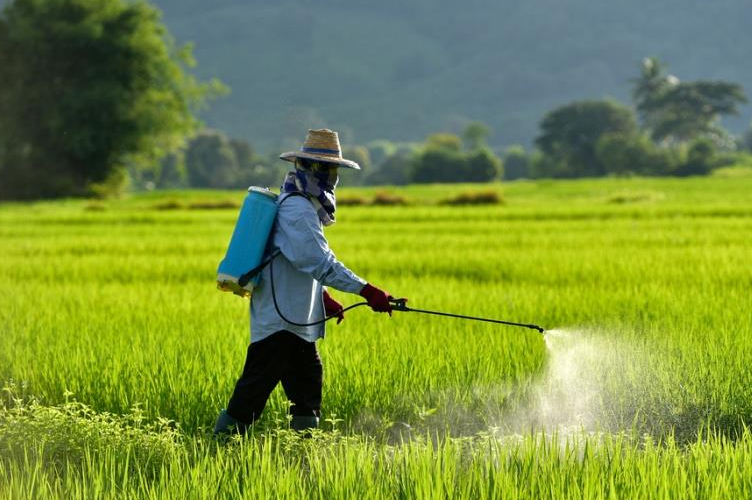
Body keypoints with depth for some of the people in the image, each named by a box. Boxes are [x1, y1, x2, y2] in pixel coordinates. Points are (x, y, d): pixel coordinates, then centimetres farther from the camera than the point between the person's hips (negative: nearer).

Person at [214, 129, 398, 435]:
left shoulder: (305, 205, 16)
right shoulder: (297, 209, -18)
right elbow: (320, 261, -26)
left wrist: (324, 298, 15)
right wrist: (367, 292, -29)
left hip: (295, 322, 11)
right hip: (281, 320, -11)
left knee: (306, 386, 11)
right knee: (256, 387, -8)